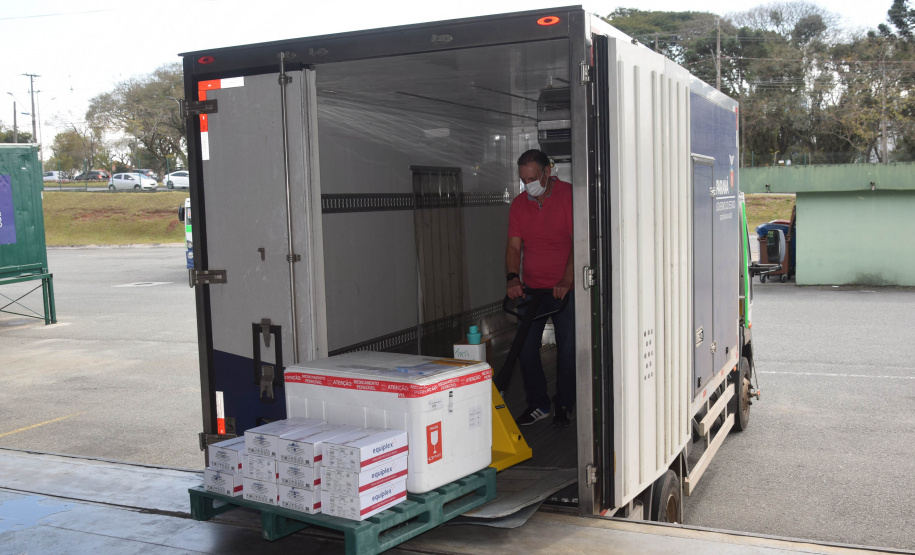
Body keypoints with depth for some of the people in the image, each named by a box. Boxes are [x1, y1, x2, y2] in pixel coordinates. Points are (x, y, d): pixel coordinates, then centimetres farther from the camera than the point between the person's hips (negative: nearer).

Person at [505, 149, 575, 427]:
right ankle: (538, 404, 17)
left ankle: (564, 406, 19)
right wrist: (512, 278, -15)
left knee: (567, 350, 2)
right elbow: (514, 246, 3)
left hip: (565, 289, -4)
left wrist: (566, 281, -23)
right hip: (531, 288, 4)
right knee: (526, 349, 2)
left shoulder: (569, 195, -9)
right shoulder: (519, 204, 4)